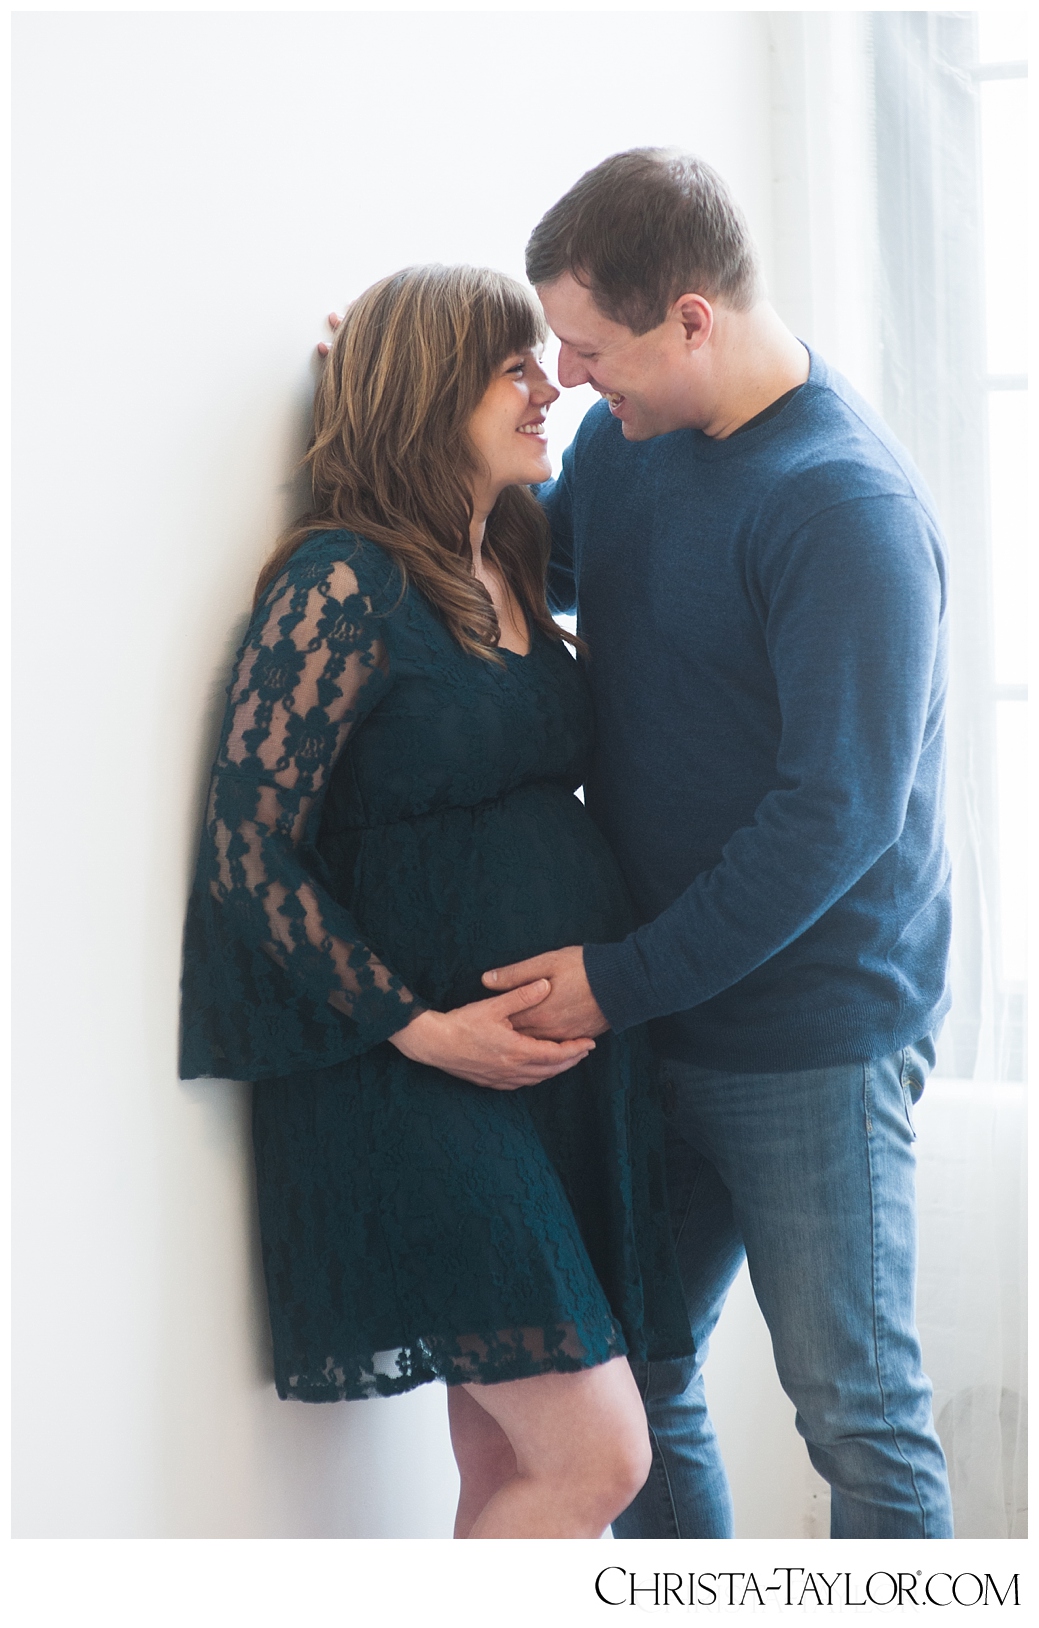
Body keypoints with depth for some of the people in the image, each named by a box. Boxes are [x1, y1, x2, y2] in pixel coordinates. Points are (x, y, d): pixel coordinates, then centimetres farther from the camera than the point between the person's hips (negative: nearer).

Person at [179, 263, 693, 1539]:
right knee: (595, 1456, -9)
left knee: (512, 1466, 11)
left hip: (570, 1061, 8)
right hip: (412, 1082, -7)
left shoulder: (511, 574, 13)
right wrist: (421, 1029, -16)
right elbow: (251, 855, -13)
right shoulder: (342, 583, -11)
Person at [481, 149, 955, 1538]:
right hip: (649, 1026, 8)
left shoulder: (847, 508, -20)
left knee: (860, 1420, 3)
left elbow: (839, 811, -23)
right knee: (629, 1382, 15)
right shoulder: (632, 438, 5)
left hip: (814, 1043, -8)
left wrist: (624, 981, -18)